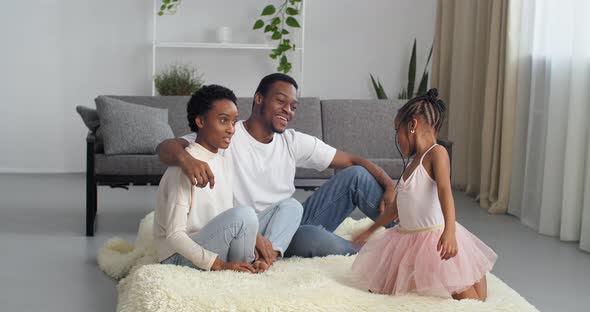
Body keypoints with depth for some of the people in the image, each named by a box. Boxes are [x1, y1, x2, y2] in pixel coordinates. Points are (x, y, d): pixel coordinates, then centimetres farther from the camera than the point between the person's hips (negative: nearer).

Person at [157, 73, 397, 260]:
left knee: (356, 176, -7)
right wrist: (185, 158, -47)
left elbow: (353, 160, 5)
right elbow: (165, 147, -22)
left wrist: (390, 187, -13)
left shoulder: (294, 142, 5)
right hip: (259, 238, -6)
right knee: (310, 233, -37)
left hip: (295, 224, 6)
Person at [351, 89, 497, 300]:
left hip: (434, 238, -8)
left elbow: (445, 191, -24)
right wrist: (371, 230, 36)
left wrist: (449, 231, -38)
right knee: (377, 291, 1)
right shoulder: (413, 164, 16)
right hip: (407, 241, 8)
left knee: (472, 303, -10)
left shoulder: (436, 153, -9)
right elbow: (398, 207, 26)